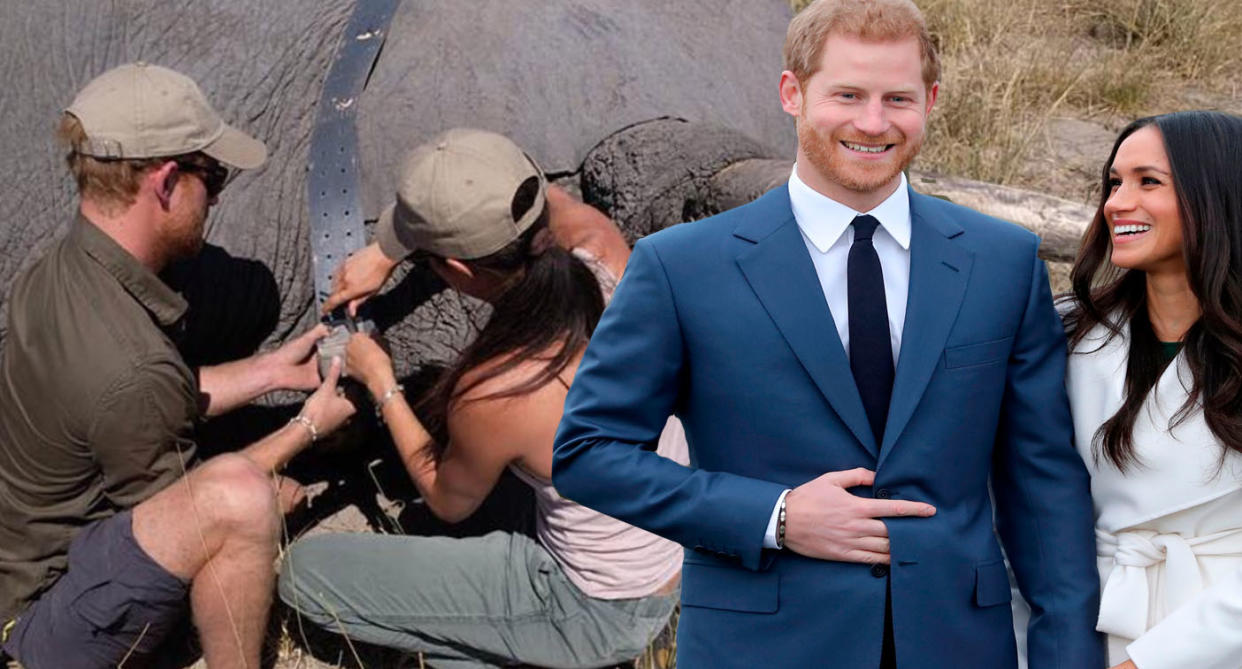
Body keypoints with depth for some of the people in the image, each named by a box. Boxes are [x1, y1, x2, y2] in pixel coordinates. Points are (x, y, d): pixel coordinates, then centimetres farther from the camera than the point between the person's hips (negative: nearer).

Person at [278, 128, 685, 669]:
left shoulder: (494, 394, -31)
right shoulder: (603, 246, -18)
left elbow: (448, 503, -6)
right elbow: (509, 194, 6)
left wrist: (382, 386, 4)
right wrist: (383, 254, 6)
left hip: (602, 615, -6)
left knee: (305, 572, -2)